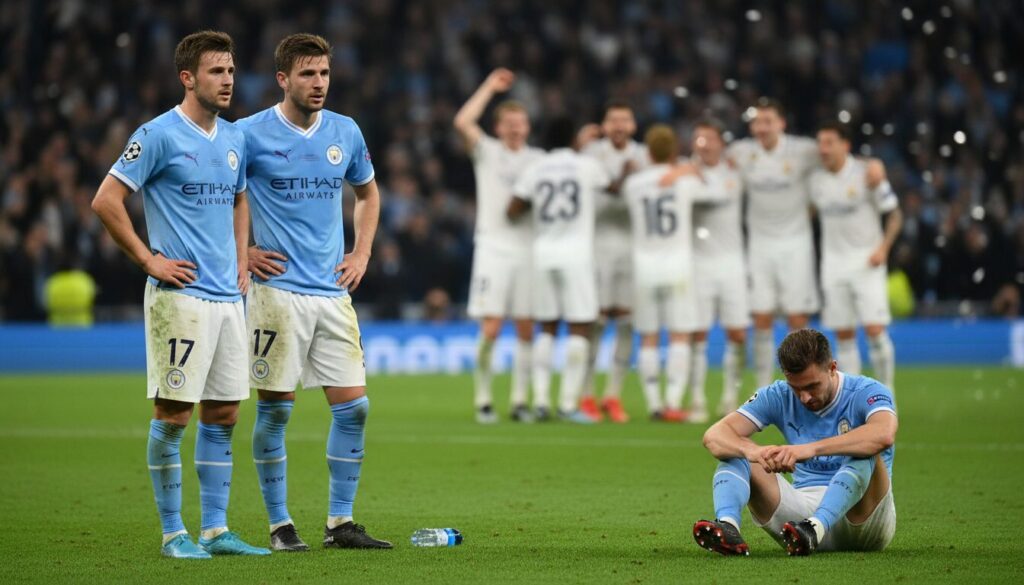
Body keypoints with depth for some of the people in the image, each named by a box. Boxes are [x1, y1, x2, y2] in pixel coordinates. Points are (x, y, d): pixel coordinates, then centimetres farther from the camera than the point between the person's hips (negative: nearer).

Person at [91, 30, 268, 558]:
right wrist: (149, 260, -10)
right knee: (173, 414, -3)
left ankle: (216, 530, 14)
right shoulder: (158, 135, -8)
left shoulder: (234, 139, 13)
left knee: (223, 415, 8)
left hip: (227, 297, 7)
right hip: (179, 294, -7)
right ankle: (173, 532, 4)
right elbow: (106, 201, -9)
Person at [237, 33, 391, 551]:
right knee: (275, 409, -2)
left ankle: (340, 523, 9)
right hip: (277, 289, -4)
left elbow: (367, 193, 25)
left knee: (353, 406, 0)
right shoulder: (251, 134, -6)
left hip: (333, 291, 5)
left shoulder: (346, 133, 8)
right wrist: (240, 252, -3)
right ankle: (280, 525, 7)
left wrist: (361, 254, 14)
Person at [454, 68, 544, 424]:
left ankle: (520, 401, 7)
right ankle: (483, 400, -2)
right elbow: (462, 122, -10)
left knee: (527, 330, 1)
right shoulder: (487, 152, 5)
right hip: (494, 246, -3)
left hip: (529, 248, 3)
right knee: (490, 329, -9)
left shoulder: (538, 159, 16)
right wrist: (490, 87, -5)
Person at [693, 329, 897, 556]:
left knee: (865, 454, -32)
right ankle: (727, 526, -40)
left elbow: (884, 434, -35)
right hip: (803, 507, 4)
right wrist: (752, 451, -34)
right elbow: (714, 436, -10)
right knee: (736, 450, -10)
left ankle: (814, 528, -53)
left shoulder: (867, 392, -10)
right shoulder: (779, 397, 1)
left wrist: (811, 448, -45)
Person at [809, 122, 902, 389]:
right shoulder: (816, 181, 5)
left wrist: (883, 248, -17)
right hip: (834, 262, 4)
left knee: (875, 329, -12)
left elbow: (894, 214, -5)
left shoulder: (866, 173, -9)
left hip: (867, 261, -4)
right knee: (844, 335, 3)